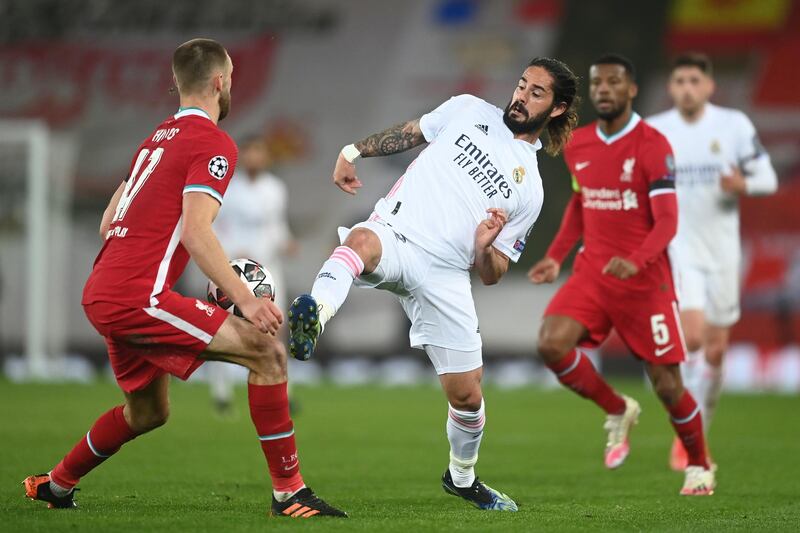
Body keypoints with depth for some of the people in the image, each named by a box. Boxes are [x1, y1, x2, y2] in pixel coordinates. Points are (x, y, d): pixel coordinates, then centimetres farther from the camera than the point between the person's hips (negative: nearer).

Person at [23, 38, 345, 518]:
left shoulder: (158, 137, 19)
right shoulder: (213, 143, -7)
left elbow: (109, 222, 23)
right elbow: (195, 231, -20)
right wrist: (244, 298, -25)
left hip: (102, 295, 10)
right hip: (140, 295, -10)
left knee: (148, 412, 27)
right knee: (266, 351, -13)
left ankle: (55, 485, 40)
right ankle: (289, 491, -16)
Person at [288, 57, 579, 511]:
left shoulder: (529, 189, 11)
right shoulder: (470, 110, 13)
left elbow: (493, 274, 11)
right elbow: (408, 133, 26)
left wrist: (486, 248, -11)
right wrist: (354, 152, 15)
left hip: (445, 276, 1)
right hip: (394, 233, -1)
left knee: (467, 395, 1)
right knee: (361, 240, -40)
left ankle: (463, 478, 33)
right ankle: (316, 314, -71)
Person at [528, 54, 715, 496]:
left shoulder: (652, 146, -12)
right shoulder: (578, 145, 6)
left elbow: (667, 221, -17)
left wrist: (636, 261, -34)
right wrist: (555, 256, 10)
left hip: (645, 279, -5)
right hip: (592, 273, 5)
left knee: (666, 384, -1)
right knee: (551, 344, -20)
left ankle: (699, 466, 26)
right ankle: (617, 411, 6)